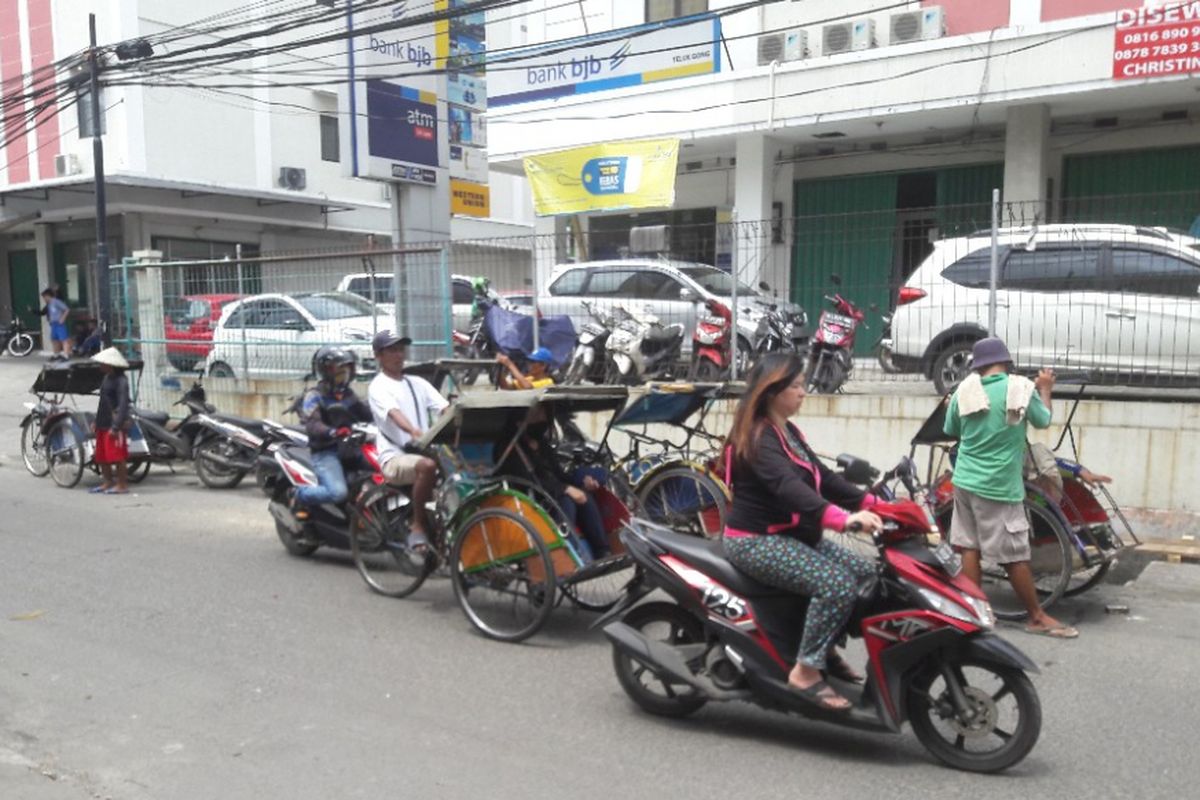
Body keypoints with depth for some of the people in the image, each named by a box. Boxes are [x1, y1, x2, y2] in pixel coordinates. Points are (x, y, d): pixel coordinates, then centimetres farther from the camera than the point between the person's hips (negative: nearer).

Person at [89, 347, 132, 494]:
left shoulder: (121, 381, -15)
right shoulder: (107, 378, 13)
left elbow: (123, 405, -21)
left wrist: (116, 426, -26)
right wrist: (96, 421, 20)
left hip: (114, 424, -10)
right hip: (103, 424, 10)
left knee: (118, 455, -5)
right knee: (101, 456, 16)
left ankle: (122, 485, 3)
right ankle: (107, 482, 28)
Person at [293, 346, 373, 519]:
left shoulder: (348, 394, 17)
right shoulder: (314, 396, -5)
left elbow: (367, 414, 18)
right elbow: (312, 425, -20)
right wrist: (334, 432, -39)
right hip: (326, 452, -7)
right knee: (338, 492, -28)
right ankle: (300, 495, 0)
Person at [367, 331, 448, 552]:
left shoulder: (418, 383, 18)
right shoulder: (378, 386, 0)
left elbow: (446, 409, 4)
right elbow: (393, 413, -22)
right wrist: (413, 431, -42)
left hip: (424, 451, 6)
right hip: (395, 457, -6)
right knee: (428, 466, -36)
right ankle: (418, 526, -20)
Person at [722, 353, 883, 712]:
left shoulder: (788, 432, 13)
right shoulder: (757, 438, -19)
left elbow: (821, 476, 10)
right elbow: (788, 486, -35)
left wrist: (869, 503, -2)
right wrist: (843, 518, -47)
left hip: (792, 534, 10)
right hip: (757, 541, -10)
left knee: (867, 574, 5)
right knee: (838, 585, -25)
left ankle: (826, 649, 16)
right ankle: (806, 671, -14)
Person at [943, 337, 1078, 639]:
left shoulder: (965, 389, -1)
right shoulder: (1023, 388, -9)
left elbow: (950, 430, 12)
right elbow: (1044, 421, 9)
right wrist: (1045, 389, 24)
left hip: (964, 481, 4)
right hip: (998, 487, -4)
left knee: (970, 548, 11)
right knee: (1015, 556, 4)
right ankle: (1037, 617, 17)